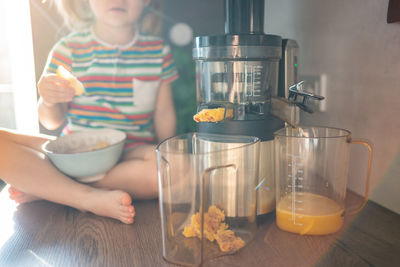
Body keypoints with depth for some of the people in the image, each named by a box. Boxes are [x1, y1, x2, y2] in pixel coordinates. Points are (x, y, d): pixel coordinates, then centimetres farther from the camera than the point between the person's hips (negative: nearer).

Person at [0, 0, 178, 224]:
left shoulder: (158, 51, 2)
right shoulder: (69, 49, 1)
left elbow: (164, 114, 5)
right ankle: (90, 197, -24)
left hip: (131, 154, 0)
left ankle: (45, 189, -20)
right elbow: (53, 122, 2)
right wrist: (49, 102, -20)